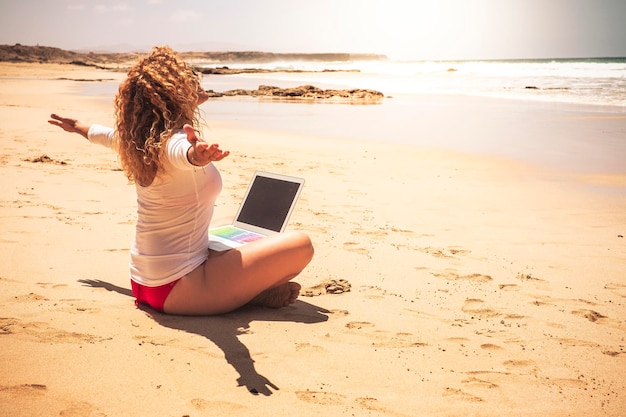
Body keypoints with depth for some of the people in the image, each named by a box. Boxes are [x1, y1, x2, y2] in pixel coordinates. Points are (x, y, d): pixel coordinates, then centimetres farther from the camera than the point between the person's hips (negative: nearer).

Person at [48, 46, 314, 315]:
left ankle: (248, 289, 10)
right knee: (299, 246, -16)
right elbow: (183, 154, -46)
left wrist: (78, 127, 49)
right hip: (175, 290, -9)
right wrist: (197, 155, -69)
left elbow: (108, 134, 28)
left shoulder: (140, 140, 5)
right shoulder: (173, 141, -20)